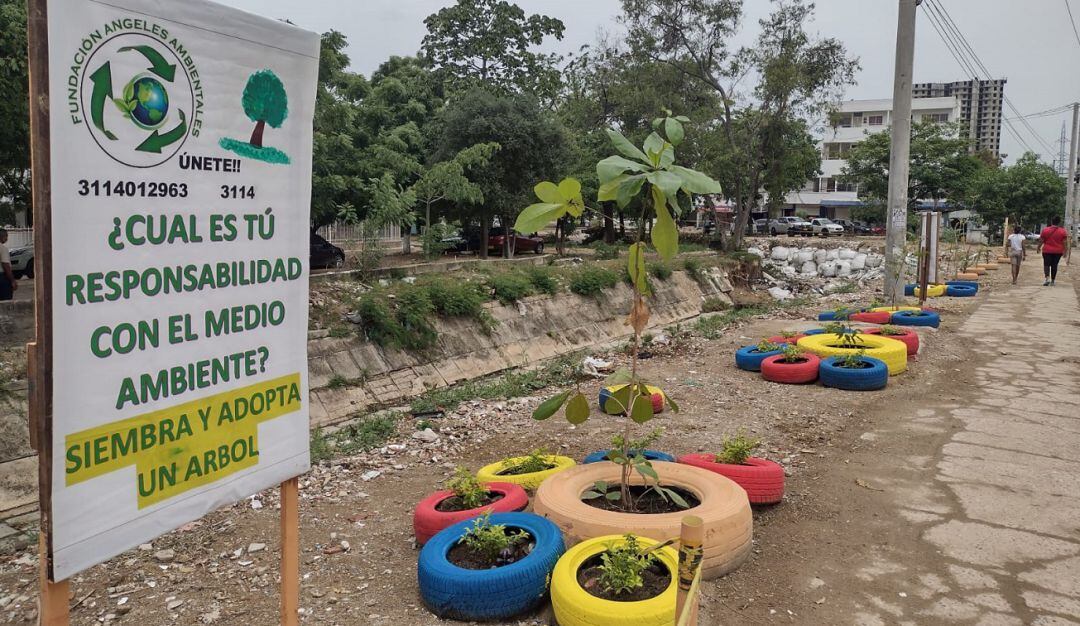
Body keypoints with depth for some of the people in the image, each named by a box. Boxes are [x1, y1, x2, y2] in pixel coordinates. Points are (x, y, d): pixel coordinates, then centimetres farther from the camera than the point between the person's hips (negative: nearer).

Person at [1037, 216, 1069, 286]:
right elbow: (1065, 243, -3)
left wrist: (1038, 248, 11)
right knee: (1054, 265, 9)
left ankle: (1047, 278, -18)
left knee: (1046, 264, 3)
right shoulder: (1063, 231, -3)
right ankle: (1052, 281, 14)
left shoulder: (1045, 230, -6)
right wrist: (1064, 251, 4)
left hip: (1047, 251, -1)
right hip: (1058, 251, 1)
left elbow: (1041, 241, -2)